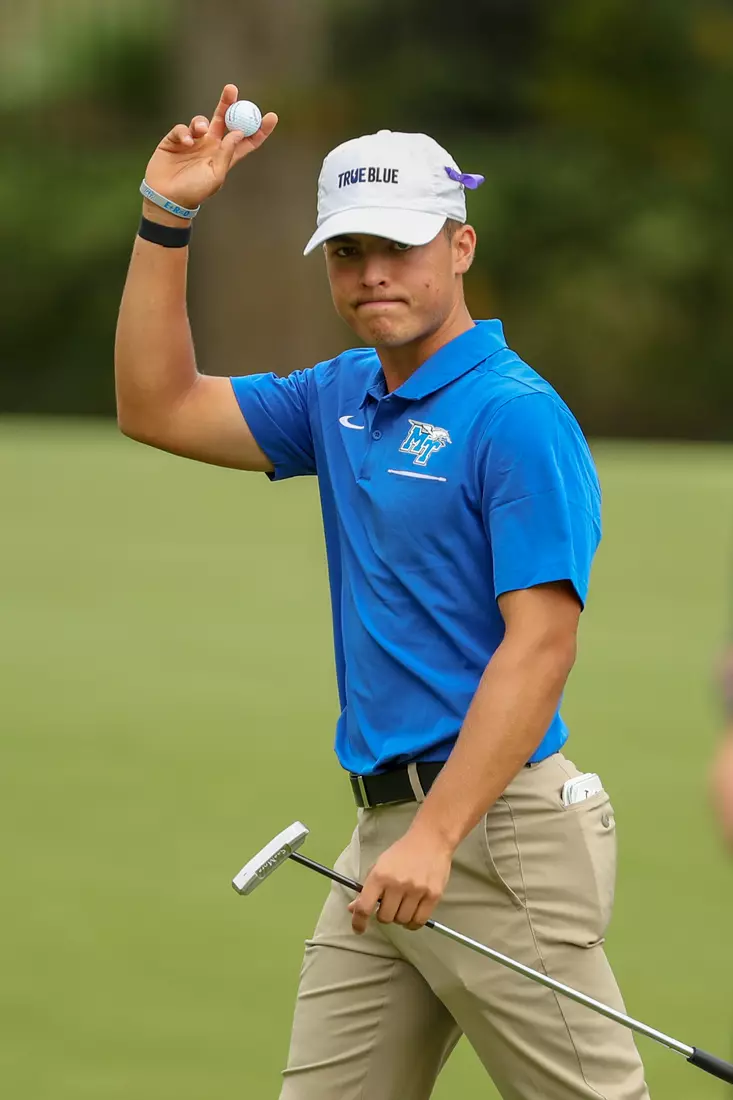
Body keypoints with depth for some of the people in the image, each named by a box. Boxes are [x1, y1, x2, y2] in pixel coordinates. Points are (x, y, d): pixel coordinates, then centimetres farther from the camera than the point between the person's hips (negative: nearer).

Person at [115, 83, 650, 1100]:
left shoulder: (518, 416, -12)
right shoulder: (341, 400, 15)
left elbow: (542, 643, -19)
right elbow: (157, 409, 19)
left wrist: (436, 835, -26)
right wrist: (166, 217, 9)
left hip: (495, 828, -9)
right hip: (386, 828, 9)